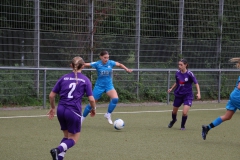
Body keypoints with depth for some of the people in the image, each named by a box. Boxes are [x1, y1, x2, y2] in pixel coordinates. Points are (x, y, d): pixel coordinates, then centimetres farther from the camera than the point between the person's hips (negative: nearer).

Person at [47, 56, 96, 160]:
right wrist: (93, 109, 16)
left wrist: (52, 108, 25)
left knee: (67, 136, 21)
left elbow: (51, 95, 9)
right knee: (73, 139, 7)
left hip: (61, 110, 4)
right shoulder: (85, 80, 2)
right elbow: (91, 99, -3)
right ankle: (58, 150, -20)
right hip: (74, 112, -4)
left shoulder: (64, 78, 10)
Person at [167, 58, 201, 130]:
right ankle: (173, 120, 53)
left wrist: (198, 93, -23)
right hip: (178, 95, 4)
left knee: (184, 112, -18)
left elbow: (196, 84, -11)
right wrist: (171, 88, 6)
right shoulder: (177, 73, -4)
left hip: (187, 95, -4)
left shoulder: (189, 74, -17)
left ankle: (182, 126, 11)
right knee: (174, 111, 18)